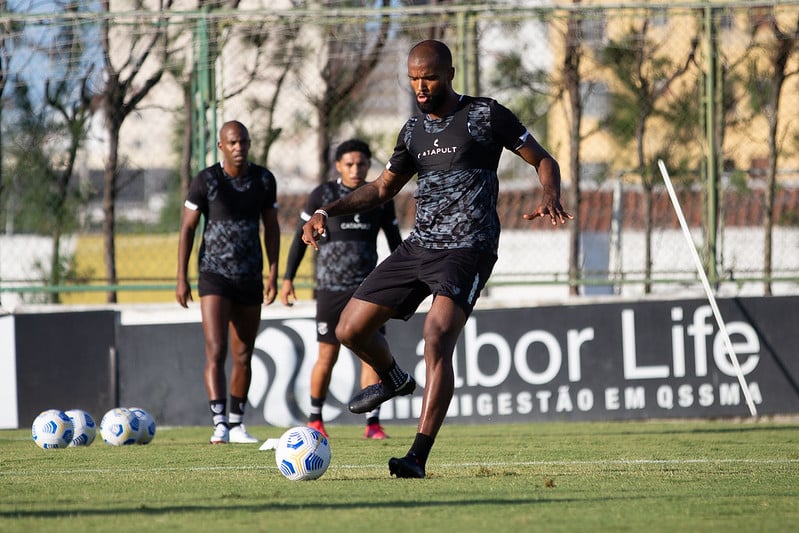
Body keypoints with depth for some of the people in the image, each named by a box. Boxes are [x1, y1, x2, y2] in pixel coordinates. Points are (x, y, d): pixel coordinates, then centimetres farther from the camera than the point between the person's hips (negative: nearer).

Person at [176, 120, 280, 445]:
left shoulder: (264, 180, 3)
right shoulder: (206, 181, -8)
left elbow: (271, 227, 11)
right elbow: (187, 229, -3)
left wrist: (273, 272, 2)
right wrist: (182, 278, -8)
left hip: (251, 279, 4)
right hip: (214, 275, -4)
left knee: (243, 356, 9)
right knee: (216, 352, -16)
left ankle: (237, 424, 19)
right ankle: (219, 423, -23)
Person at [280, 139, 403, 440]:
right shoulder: (322, 196, -1)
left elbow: (394, 241, 15)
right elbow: (301, 237, 3)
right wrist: (287, 279, -1)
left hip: (368, 288, 2)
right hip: (331, 288, -2)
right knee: (327, 357, 2)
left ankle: (373, 424, -7)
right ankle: (315, 418, 21)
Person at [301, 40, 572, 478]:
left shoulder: (484, 116, -3)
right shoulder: (413, 130, 14)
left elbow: (543, 161, 1)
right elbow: (382, 188, 25)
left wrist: (550, 199, -20)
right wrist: (328, 211, 12)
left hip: (468, 250, -7)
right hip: (418, 246, 7)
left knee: (437, 337, -27)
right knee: (350, 330, 5)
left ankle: (418, 457, -30)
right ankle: (393, 380, 39)